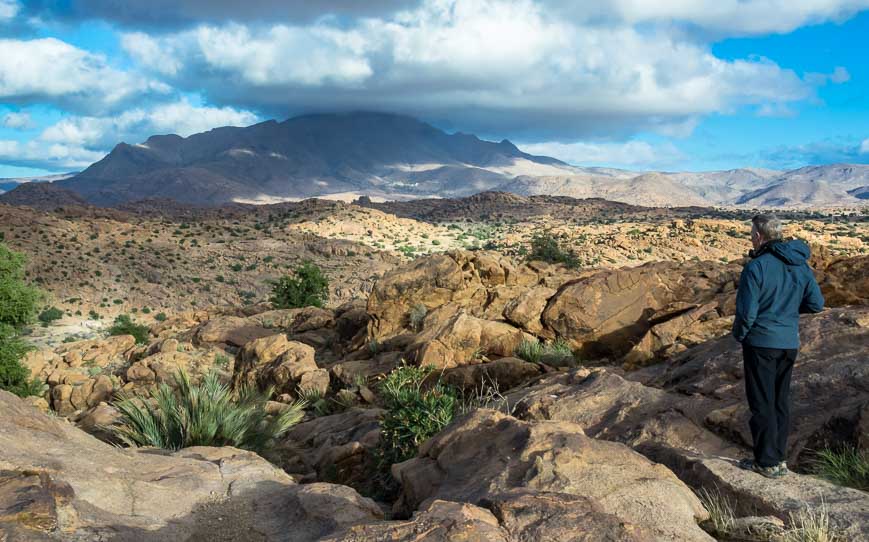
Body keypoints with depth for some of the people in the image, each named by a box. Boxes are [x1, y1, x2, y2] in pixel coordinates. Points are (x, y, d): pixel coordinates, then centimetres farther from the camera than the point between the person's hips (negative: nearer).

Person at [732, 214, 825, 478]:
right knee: (781, 401, 15)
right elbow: (816, 304, 8)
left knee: (762, 403, 3)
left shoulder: (757, 267, -18)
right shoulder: (801, 265, 3)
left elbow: (747, 312, -17)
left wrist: (739, 335, 2)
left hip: (761, 343, -6)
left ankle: (767, 463, 8)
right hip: (790, 343, 6)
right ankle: (779, 459, 23)